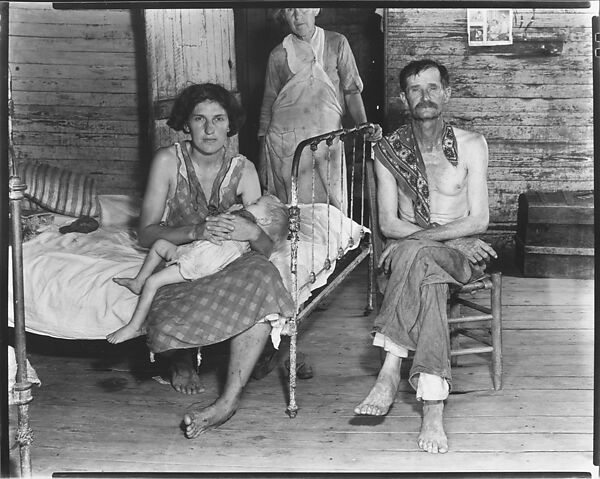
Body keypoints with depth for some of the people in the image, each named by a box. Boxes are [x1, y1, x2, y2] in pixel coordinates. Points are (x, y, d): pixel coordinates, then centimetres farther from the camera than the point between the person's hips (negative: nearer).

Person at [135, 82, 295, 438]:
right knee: (171, 325, -36)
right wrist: (196, 231, -28)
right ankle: (182, 359, 6)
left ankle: (229, 401, -33)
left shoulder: (243, 169, 0)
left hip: (227, 268, 2)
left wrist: (252, 231, -29)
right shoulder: (169, 161, -6)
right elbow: (146, 234, -10)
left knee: (263, 276, -34)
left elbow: (267, 247, -4)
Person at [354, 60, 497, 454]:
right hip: (409, 254, 1)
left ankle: (391, 371, -37)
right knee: (427, 276, -36)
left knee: (413, 253, -36)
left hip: (463, 253, -1)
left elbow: (478, 220, -7)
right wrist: (450, 236, -15)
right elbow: (389, 223, -2)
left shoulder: (471, 145, 0)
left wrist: (421, 235, -19)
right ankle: (433, 404, -43)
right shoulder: (389, 150, 4)